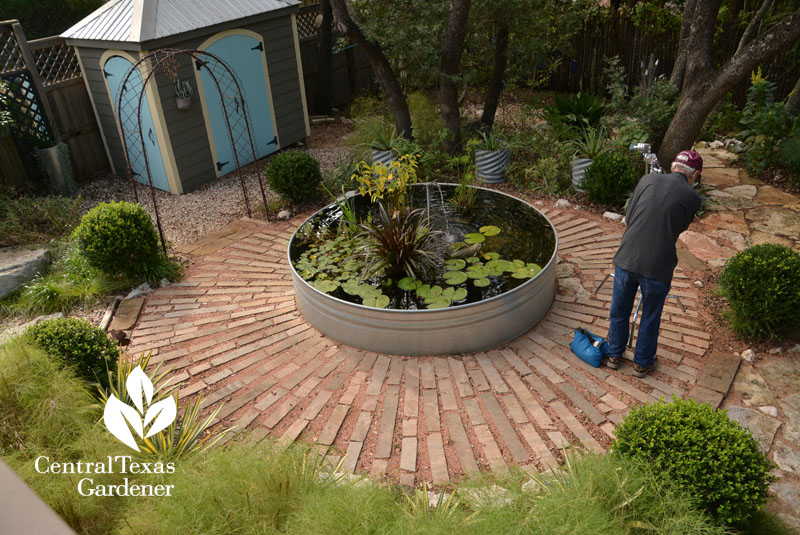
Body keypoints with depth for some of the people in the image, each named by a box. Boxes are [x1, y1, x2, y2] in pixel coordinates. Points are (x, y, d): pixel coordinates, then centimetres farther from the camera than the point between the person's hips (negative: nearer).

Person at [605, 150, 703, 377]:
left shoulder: (648, 180, 2)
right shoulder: (692, 198, -3)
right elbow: (679, 228, 13)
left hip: (626, 259, 2)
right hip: (657, 267, -2)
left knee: (619, 310, 22)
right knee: (650, 317, 21)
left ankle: (614, 355, 41)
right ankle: (642, 363, 38)